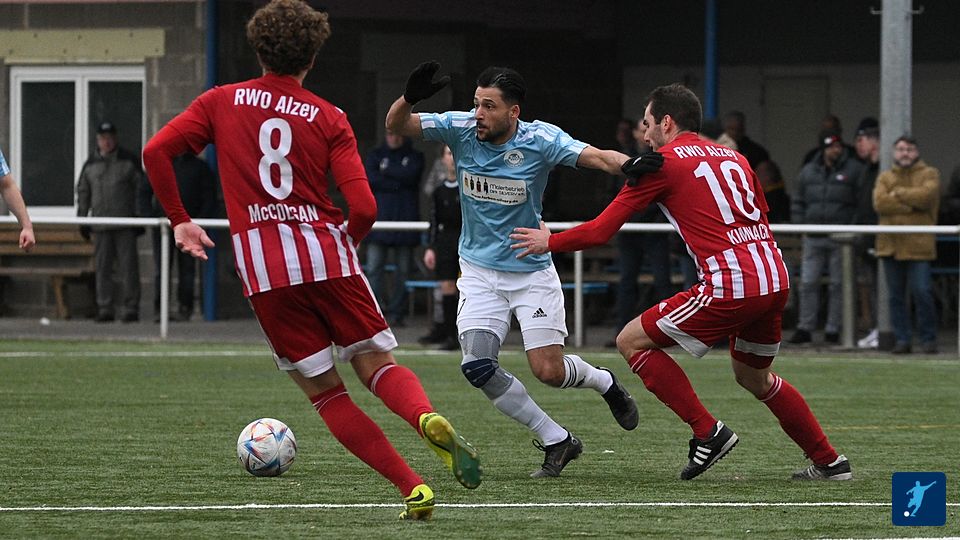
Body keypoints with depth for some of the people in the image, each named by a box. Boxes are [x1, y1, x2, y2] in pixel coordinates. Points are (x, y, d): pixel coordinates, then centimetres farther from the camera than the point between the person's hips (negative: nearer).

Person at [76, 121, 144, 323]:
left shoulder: (130, 161, 4)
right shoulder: (90, 165, 13)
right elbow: (83, 193, 17)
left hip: (125, 224, -3)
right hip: (100, 226, 3)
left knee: (128, 266, -6)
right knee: (102, 268, 3)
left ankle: (131, 308, -3)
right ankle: (105, 308, 6)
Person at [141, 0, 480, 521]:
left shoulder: (222, 102, 8)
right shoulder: (328, 118, 4)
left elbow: (156, 151, -1)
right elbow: (363, 208, -6)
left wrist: (179, 220, 10)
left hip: (263, 270, 0)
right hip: (326, 254, 0)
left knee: (324, 393, 8)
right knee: (378, 365, 8)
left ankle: (411, 487, -5)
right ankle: (428, 418, -27)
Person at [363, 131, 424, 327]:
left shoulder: (414, 156, 13)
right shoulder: (376, 155, 15)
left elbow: (411, 175, -7)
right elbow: (368, 178, -2)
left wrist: (387, 171, 0)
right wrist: (397, 184, -6)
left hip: (405, 220, 0)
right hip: (379, 219, 0)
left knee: (403, 270, -1)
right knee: (374, 268, -9)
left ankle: (396, 313, 3)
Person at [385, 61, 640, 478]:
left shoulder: (539, 140, -17)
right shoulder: (461, 128, -11)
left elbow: (596, 157, -26)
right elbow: (397, 125, -14)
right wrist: (410, 97, -37)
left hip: (531, 269, -2)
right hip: (479, 271, 3)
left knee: (549, 370, -9)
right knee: (477, 365, -15)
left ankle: (604, 382, 29)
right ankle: (557, 441, 1)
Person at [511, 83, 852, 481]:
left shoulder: (662, 163, 2)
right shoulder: (734, 158, 20)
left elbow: (600, 231, 3)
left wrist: (548, 242, 18)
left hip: (731, 285, -7)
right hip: (775, 280, 8)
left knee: (632, 342, 4)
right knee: (754, 378, 27)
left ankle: (707, 432, 0)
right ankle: (830, 462, 28)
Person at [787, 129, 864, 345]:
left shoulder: (854, 171, 1)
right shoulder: (808, 172, 12)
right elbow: (797, 203, 18)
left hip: (841, 238, -3)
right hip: (813, 238, 3)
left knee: (838, 285, 1)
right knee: (808, 283, 1)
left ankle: (833, 329, 6)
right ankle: (805, 328, 6)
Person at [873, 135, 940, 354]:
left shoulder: (929, 174, 6)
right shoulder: (885, 177, 14)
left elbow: (926, 195, -14)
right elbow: (880, 202, -4)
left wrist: (898, 193, -5)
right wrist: (912, 204, -10)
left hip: (918, 245, -3)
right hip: (891, 244, 3)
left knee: (922, 293, -7)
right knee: (896, 296, 5)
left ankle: (928, 338, 3)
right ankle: (902, 339, 10)